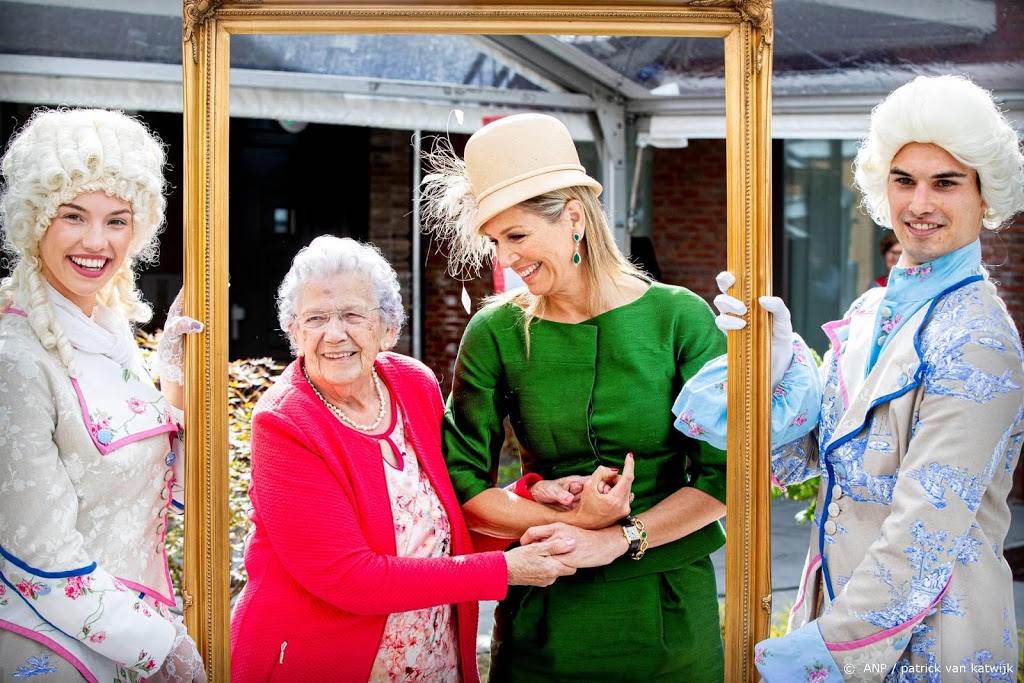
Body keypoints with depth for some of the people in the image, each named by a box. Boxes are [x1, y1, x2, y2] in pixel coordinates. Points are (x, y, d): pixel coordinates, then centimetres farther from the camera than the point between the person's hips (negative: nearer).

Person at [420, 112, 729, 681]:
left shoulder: (678, 318, -5)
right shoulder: (496, 334, -2)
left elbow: (722, 477, -8)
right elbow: (461, 485, -5)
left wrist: (617, 539, -18)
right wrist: (570, 520, -17)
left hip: (669, 610, -1)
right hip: (545, 613, 1)